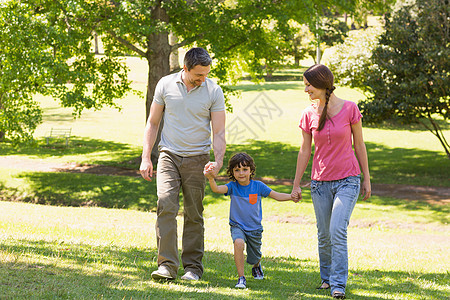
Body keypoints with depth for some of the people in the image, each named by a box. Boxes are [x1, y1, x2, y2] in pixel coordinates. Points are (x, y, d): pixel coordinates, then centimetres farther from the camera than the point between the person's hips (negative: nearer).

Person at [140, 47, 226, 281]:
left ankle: (193, 267, 12)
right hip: (169, 155, 0)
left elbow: (219, 132, -2)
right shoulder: (166, 85, 0)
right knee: (166, 205, -15)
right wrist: (146, 158, 2)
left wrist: (218, 161, -19)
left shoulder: (213, 91, -4)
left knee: (194, 215, 3)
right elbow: (153, 123, 8)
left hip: (197, 159, 0)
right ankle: (167, 265, -15)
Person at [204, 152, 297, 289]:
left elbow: (276, 195, -4)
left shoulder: (258, 186, -9)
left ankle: (256, 266, 55)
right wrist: (211, 179, -49)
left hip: (255, 228, 2)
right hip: (237, 226, -2)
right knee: (239, 243, -34)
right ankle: (241, 278, -23)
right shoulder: (232, 186, -11)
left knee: (254, 258, 14)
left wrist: (292, 196, -19)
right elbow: (217, 189, -29)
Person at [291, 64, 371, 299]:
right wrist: (296, 185, 10)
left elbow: (359, 145, 0)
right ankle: (326, 277, 27)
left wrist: (366, 179, 4)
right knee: (324, 235, 8)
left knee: (338, 231, -15)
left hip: (347, 180, -3)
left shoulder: (349, 109, -8)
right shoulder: (309, 115, -1)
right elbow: (305, 151, 7)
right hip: (320, 182, 3)